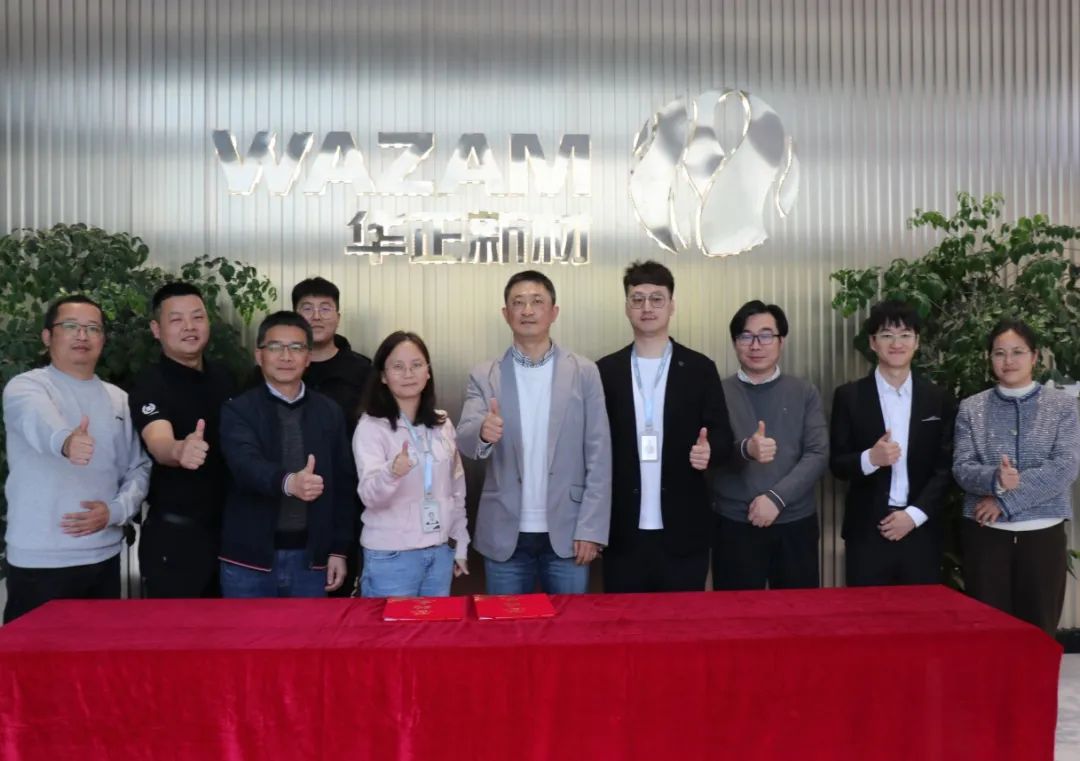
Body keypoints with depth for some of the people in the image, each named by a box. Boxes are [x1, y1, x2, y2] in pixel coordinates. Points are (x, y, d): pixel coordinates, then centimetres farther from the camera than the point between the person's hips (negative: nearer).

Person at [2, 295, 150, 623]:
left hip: (104, 558, 5)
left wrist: (115, 511, -8)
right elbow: (39, 421, -28)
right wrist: (64, 441, -50)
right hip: (39, 561, -4)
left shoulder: (119, 399, 10)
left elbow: (139, 468, 10)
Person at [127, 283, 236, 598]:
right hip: (174, 534, -6)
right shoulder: (150, 385, -12)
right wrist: (179, 450, -55)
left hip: (228, 526, 6)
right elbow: (158, 442, -32)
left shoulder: (223, 377, 7)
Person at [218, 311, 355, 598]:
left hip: (310, 558, 2)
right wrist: (288, 482, -42)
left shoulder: (330, 412, 6)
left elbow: (343, 485, 8)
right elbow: (245, 464, -22)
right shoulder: (237, 410, -3)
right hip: (250, 558, -2)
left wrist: (338, 550, 5)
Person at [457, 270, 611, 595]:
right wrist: (483, 432, -33)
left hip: (566, 533, 0)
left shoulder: (584, 372, 0)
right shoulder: (484, 376, 2)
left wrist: (591, 529, -8)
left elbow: (599, 456, -2)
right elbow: (465, 441, -10)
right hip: (505, 535, 0)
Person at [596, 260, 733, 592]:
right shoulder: (605, 371, 5)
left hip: (683, 532, -1)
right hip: (623, 533, 1)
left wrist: (709, 450, -21)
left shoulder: (700, 369, 2)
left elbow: (723, 437, 2)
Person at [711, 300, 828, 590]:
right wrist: (746, 449, -29)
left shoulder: (805, 392, 6)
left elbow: (818, 455, -2)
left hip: (795, 522, 1)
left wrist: (776, 497, -13)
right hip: (734, 524, -1)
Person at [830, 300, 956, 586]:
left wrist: (914, 514, -8)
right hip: (867, 530, -1)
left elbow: (946, 467, 3)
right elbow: (837, 464, 0)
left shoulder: (939, 399, 6)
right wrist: (870, 458, -20)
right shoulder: (849, 396, 1)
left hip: (922, 529, 1)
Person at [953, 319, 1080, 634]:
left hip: (1042, 534, 0)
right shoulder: (971, 408, 4)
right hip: (985, 533, 1)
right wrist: (994, 479, -24)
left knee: (1039, 629, 7)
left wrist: (1005, 500, -15)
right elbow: (961, 467, -3)